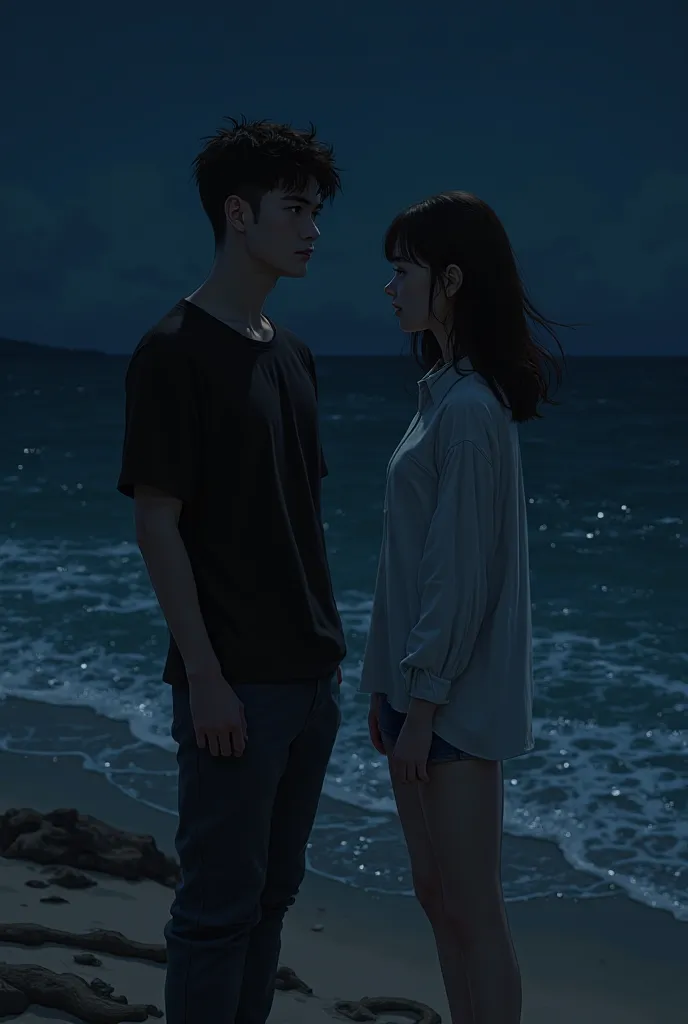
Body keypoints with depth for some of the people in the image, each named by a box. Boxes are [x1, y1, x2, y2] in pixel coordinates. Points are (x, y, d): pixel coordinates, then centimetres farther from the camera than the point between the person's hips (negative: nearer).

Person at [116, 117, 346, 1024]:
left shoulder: (294, 358, 12)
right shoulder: (176, 352, -11)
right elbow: (157, 524, -15)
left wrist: (328, 645, 14)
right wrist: (204, 676, -18)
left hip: (309, 674, 8)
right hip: (235, 681, -8)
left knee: (273, 891, 16)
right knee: (220, 902, 1)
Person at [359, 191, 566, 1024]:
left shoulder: (470, 409, -17)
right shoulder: (446, 394, 11)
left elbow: (463, 570, -19)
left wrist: (423, 703, -16)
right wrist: (389, 685, 15)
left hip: (455, 696, -10)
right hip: (419, 681, 10)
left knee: (472, 911, 0)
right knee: (437, 894, 17)